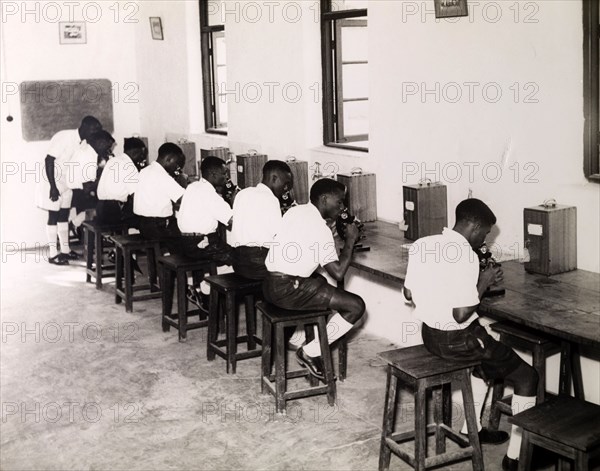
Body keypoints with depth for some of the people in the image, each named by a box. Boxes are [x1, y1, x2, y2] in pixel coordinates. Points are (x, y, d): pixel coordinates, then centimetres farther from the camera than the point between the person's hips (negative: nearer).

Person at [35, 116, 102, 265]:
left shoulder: (84, 143, 0)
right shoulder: (64, 137, -23)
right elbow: (49, 160, -25)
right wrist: (53, 187, -26)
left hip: (67, 184, 8)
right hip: (53, 182, -8)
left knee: (64, 215, 12)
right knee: (53, 216, -3)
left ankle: (65, 249, 21)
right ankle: (53, 254, 4)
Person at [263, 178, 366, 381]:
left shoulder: (294, 211, 11)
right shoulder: (321, 229, -14)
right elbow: (338, 273, -16)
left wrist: (333, 234, 18)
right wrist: (351, 240, -5)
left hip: (269, 284, 9)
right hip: (288, 291, -9)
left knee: (321, 282, 36)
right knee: (356, 306, -4)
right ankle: (311, 352, 2)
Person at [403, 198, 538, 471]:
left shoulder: (420, 245, 0)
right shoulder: (465, 255, -23)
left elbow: (408, 294, 10)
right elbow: (462, 314, -26)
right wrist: (483, 283, -12)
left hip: (429, 334, 8)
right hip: (457, 340, -8)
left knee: (485, 357, 35)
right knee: (527, 377, 10)